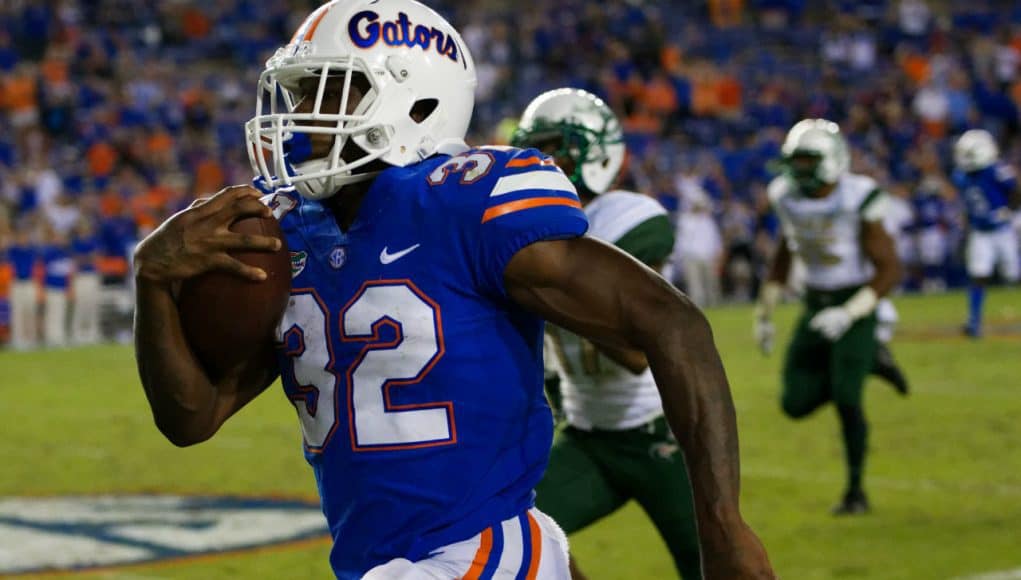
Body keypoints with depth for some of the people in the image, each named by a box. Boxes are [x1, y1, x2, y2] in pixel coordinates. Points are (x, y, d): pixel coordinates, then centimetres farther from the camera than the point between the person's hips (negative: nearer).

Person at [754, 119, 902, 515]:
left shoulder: (857, 201, -19)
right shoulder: (788, 197, -3)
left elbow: (890, 269, -16)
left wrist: (851, 312, -27)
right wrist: (765, 310, 14)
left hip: (855, 305, -6)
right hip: (816, 306, 6)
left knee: (846, 398, -14)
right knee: (796, 404, 1)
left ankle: (856, 491, 3)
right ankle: (868, 362, 24)